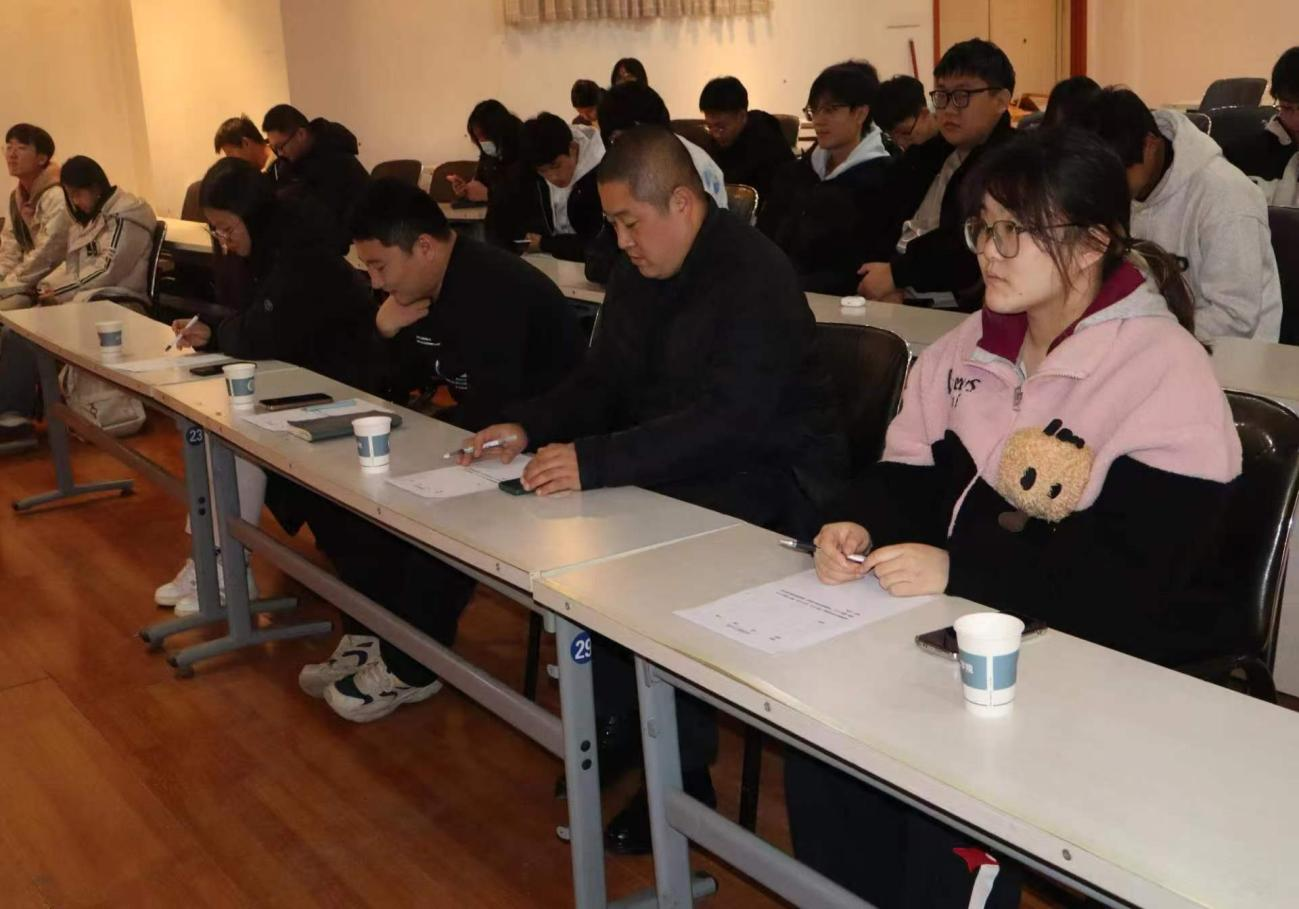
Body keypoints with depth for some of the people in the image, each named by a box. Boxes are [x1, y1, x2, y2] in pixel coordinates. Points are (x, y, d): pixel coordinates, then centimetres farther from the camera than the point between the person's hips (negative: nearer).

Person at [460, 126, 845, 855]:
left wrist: (596, 461, -38)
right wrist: (528, 427, -8)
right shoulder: (639, 275, 7)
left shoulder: (754, 277, -21)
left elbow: (730, 421, -31)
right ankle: (614, 726, 5)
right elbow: (601, 383, 12)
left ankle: (681, 773, -9)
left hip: (773, 484, -8)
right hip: (683, 469, 8)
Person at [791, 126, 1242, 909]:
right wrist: (854, 529, -13)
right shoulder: (971, 347, 8)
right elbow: (908, 482, 10)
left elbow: (1136, 584, -20)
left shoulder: (1166, 374, -13)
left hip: (1109, 665, -6)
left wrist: (958, 572, -27)